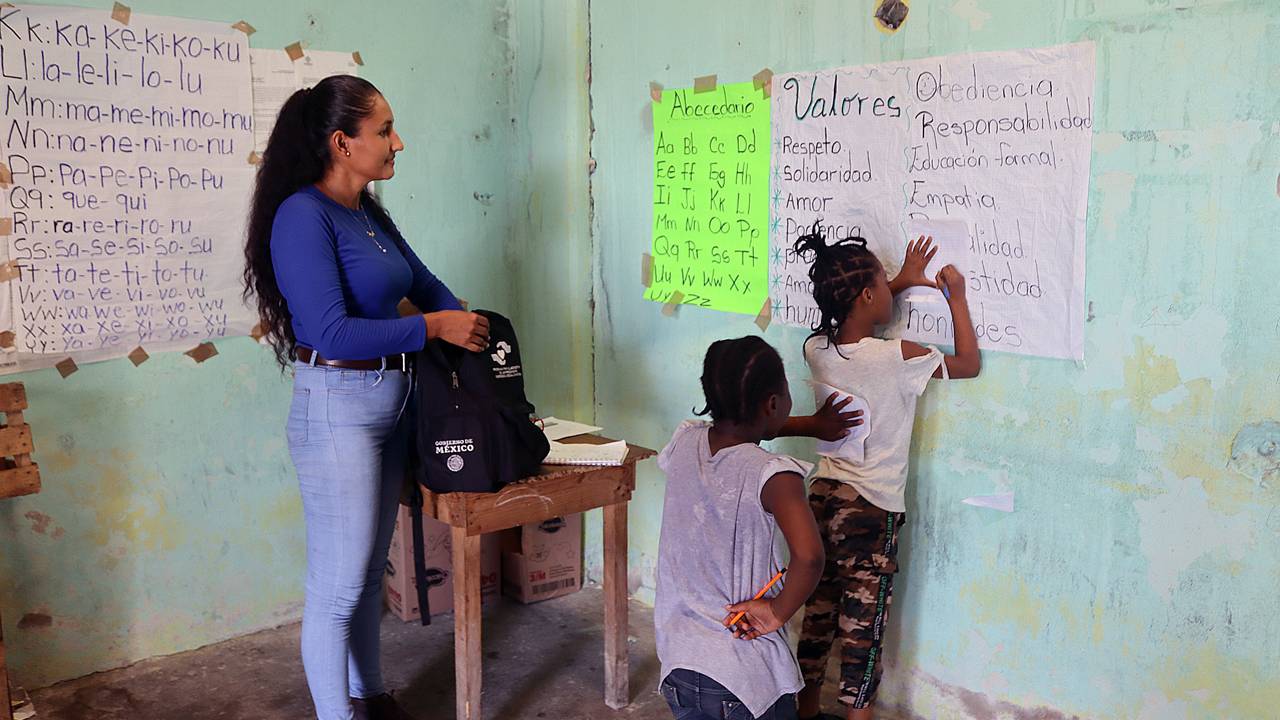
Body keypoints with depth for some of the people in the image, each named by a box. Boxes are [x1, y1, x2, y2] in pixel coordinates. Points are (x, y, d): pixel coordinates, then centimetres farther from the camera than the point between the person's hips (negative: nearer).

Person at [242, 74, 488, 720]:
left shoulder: (369, 214, 9)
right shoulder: (302, 216, -16)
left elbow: (424, 283, 21)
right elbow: (332, 333, -23)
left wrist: (473, 332, 7)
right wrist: (434, 328, -16)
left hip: (391, 405, 9)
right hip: (337, 408, -8)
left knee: (370, 571, 19)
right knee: (338, 585, 3)